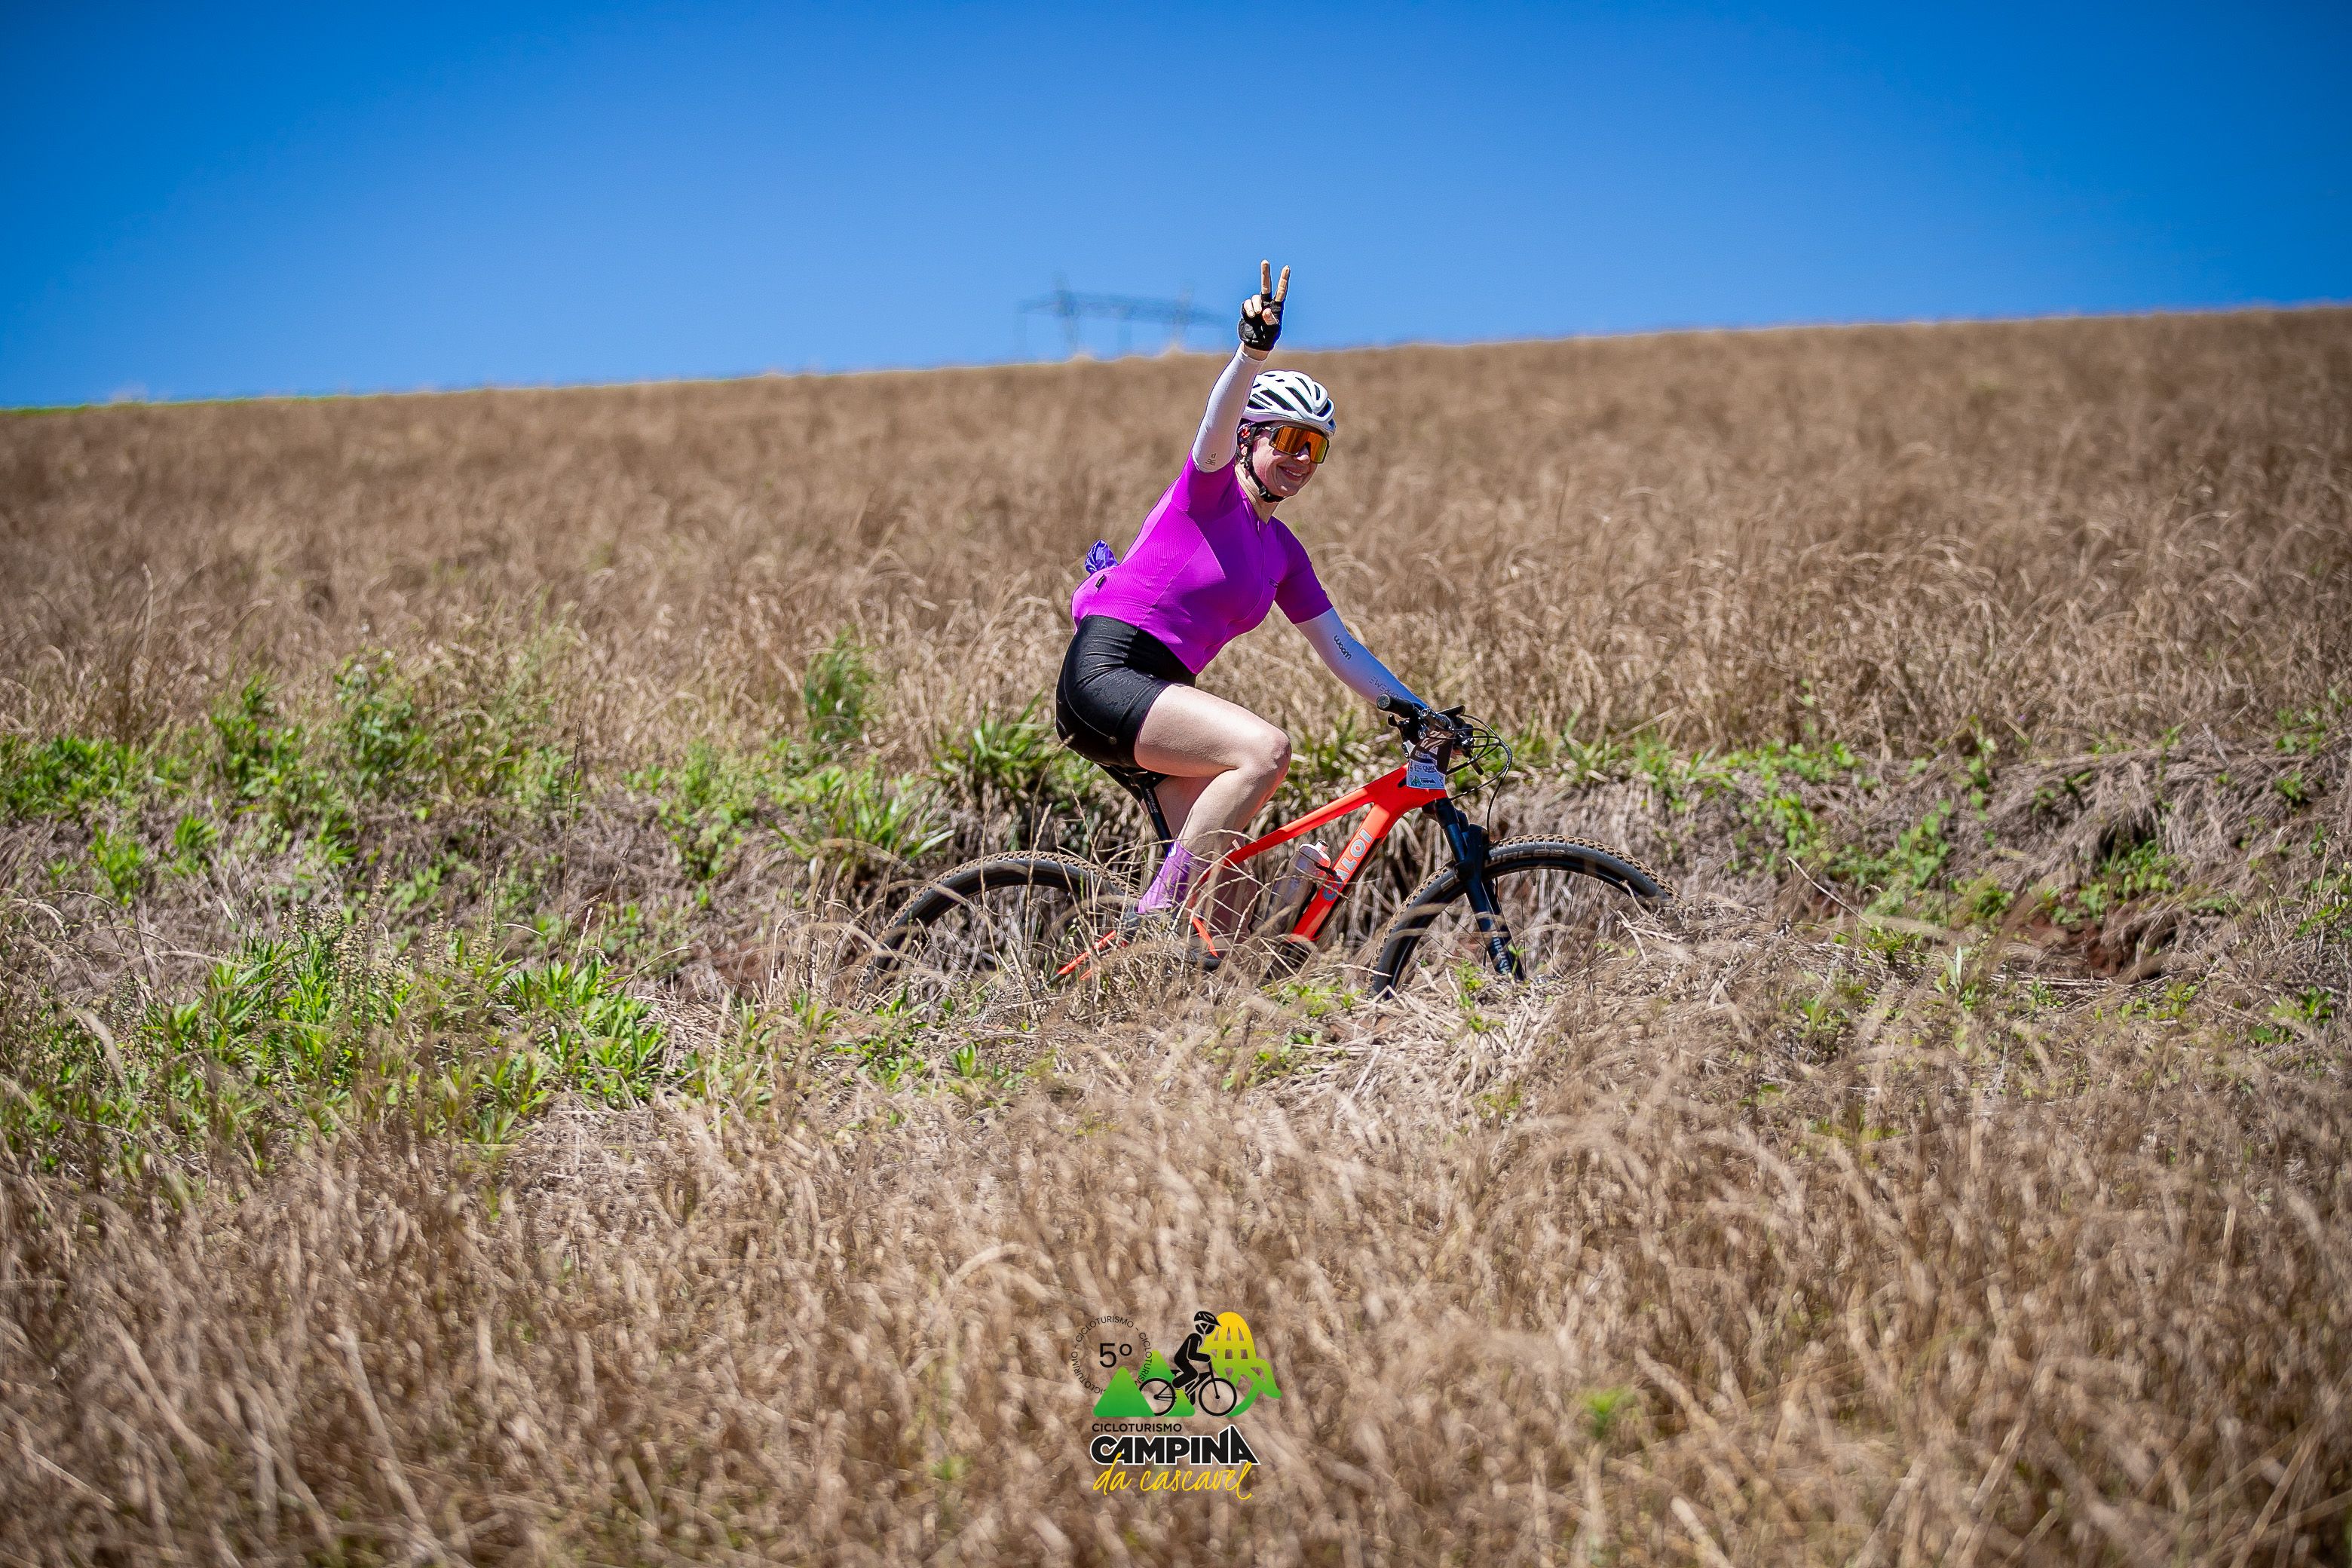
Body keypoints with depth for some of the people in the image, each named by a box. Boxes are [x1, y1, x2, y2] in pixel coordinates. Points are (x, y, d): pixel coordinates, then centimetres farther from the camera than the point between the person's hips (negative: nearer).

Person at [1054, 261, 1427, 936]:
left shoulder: (1282, 551, 18)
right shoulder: (1211, 486, -1)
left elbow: (1342, 650, 19)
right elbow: (1219, 420, -23)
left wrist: (1423, 715, 12)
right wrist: (1254, 349, -42)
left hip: (1155, 697, 8)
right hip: (1105, 676, -8)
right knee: (1265, 748, -29)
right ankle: (1154, 917, -24)